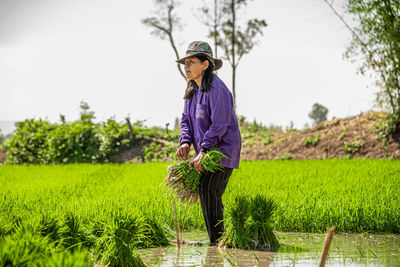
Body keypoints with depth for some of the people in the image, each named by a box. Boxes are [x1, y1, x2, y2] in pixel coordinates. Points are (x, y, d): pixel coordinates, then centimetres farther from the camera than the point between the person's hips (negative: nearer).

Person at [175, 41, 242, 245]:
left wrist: (203, 152, -24)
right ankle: (215, 239, 17)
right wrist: (186, 142, -7)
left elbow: (219, 125, -21)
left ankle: (217, 240, -14)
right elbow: (186, 119, 12)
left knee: (209, 189, -19)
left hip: (223, 148, -9)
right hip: (206, 151, 9)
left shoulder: (216, 89, -18)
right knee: (204, 192, 8)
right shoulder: (192, 89, 9)